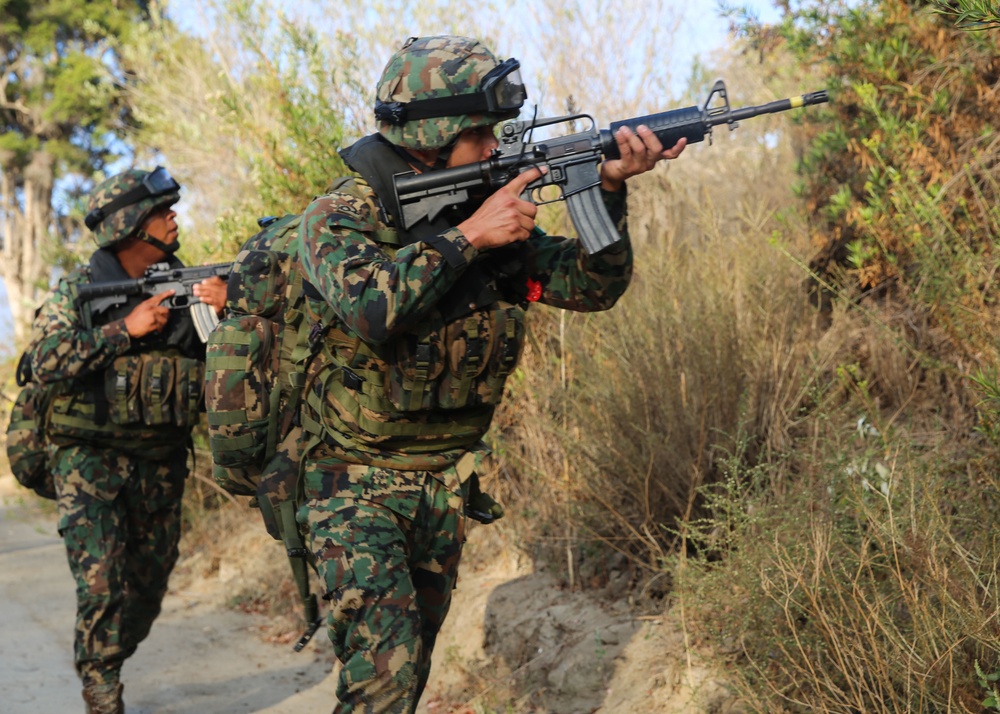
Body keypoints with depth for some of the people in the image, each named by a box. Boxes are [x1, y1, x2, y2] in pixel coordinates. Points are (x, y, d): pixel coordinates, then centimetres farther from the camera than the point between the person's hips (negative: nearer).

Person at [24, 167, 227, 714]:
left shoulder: (187, 288, 6)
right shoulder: (77, 291, -4)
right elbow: (45, 361, -17)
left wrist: (230, 308, -19)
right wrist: (125, 330, -23)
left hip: (160, 462, 4)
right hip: (90, 458, -4)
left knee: (149, 583, 10)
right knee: (102, 583, -15)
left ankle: (106, 664, 31)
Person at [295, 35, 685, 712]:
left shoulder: (486, 208, 0)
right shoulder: (340, 215, -15)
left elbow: (592, 286, 0)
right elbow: (369, 305, -35)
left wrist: (610, 188, -15)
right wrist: (467, 237, -29)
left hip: (444, 484, 6)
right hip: (357, 480, -6)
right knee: (385, 657, -20)